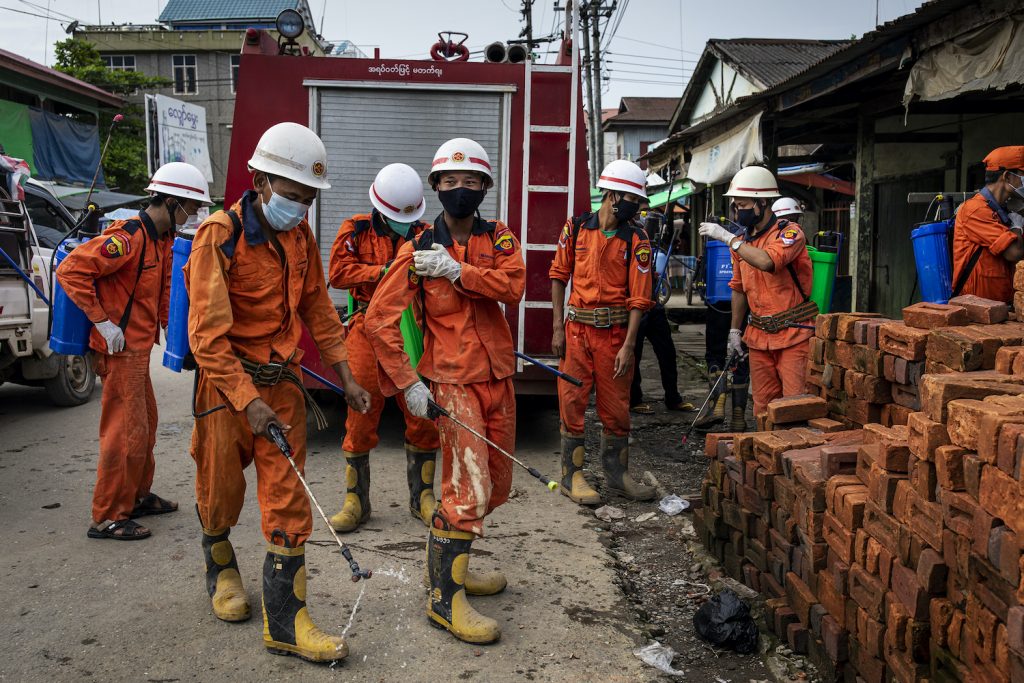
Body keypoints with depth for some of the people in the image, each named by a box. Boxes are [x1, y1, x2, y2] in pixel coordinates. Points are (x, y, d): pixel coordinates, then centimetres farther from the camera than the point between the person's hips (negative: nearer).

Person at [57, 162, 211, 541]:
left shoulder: (161, 239, 11)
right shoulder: (128, 237, -20)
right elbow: (71, 270, -24)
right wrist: (102, 321, -23)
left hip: (139, 348, 10)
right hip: (121, 349, -10)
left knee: (146, 424, 19)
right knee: (127, 431, -5)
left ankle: (138, 496, 34)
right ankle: (108, 517, 6)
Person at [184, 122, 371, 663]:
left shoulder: (300, 237, 4)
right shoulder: (220, 235, -15)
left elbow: (317, 309, 12)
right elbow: (207, 334, -19)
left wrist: (345, 376, 10)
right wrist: (249, 400, -23)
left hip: (283, 382, 4)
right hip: (228, 384, -4)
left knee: (289, 500, 0)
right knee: (220, 490, 14)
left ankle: (284, 620, 6)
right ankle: (220, 565, 45)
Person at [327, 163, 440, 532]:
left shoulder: (424, 233, 9)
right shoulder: (356, 230, 4)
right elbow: (338, 272, -9)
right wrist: (384, 272, -17)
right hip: (368, 332, -1)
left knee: (423, 416, 3)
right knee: (361, 416, 2)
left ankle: (422, 497, 20)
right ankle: (356, 501, 17)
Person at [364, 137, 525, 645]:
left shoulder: (498, 238, 7)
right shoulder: (418, 250, -6)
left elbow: (513, 286, -13)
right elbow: (379, 319, -9)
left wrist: (457, 270, -23)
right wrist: (408, 382, -13)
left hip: (498, 375, 6)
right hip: (452, 379, -6)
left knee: (496, 486, 15)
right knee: (469, 487, -11)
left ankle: (448, 562, 34)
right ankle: (444, 599, 2)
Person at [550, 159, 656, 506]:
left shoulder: (636, 241, -2)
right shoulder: (575, 228, 0)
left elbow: (638, 298, -6)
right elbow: (559, 276, 5)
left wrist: (628, 346, -13)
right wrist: (558, 328, 0)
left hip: (615, 331, 0)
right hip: (577, 329, 0)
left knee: (616, 406, 8)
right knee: (572, 401, 2)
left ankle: (616, 474, 23)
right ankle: (572, 475, 14)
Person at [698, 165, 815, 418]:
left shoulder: (789, 232, -11)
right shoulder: (742, 241, 10)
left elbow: (766, 261, -32)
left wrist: (727, 237, -23)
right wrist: (735, 330, 16)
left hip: (793, 333, -6)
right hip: (758, 335, 6)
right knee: (763, 406, 11)